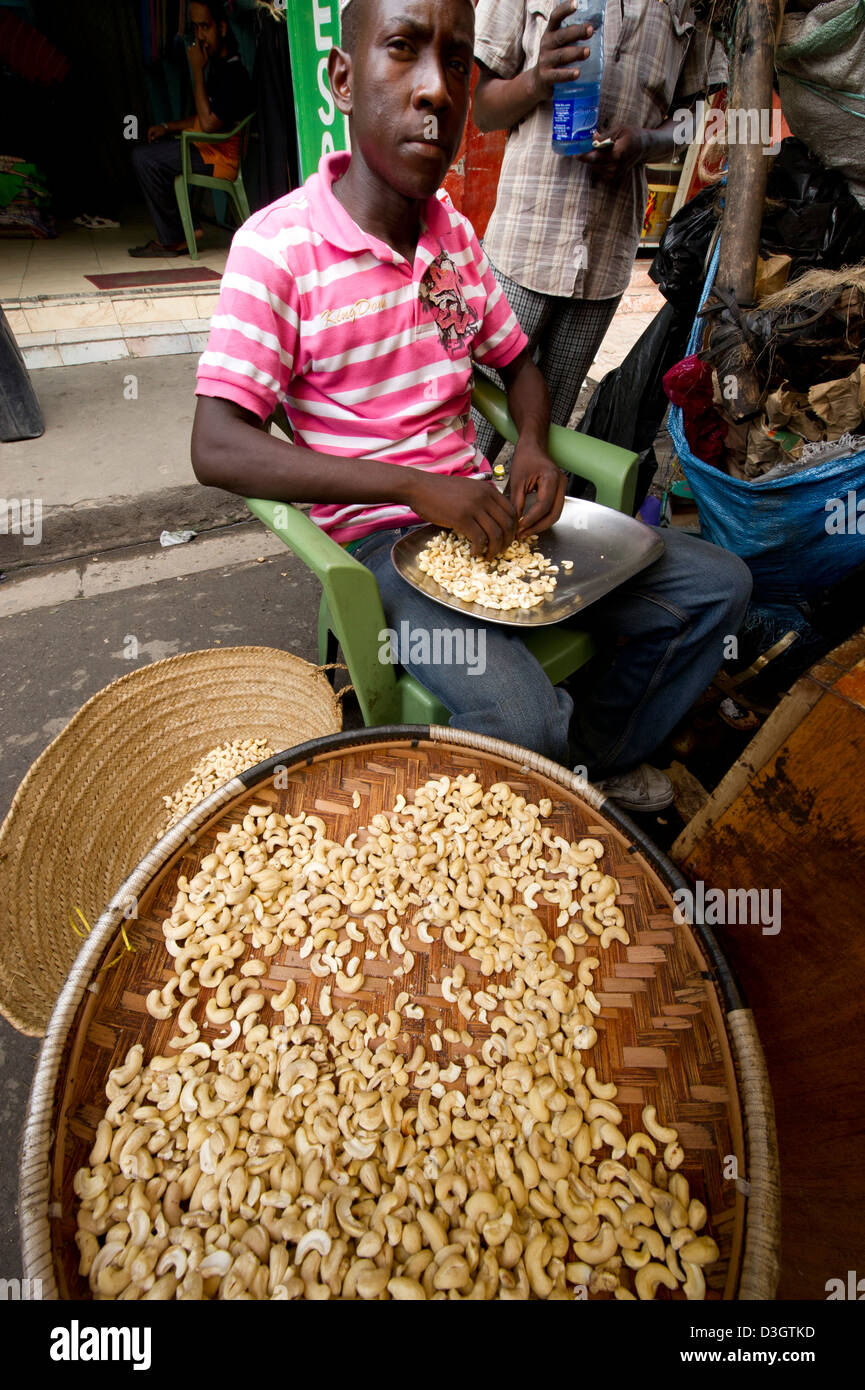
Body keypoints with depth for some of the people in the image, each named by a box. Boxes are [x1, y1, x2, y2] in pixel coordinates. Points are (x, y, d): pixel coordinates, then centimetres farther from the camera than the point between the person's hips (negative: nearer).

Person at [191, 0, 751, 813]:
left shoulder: (455, 234, 9)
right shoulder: (278, 247, -10)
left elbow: (517, 363, 20)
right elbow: (217, 450, -18)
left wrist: (532, 448, -5)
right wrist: (415, 485, -25)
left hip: (479, 504, 7)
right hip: (377, 532, -6)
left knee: (717, 586, 2)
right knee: (521, 721, -31)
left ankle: (598, 762, 21)